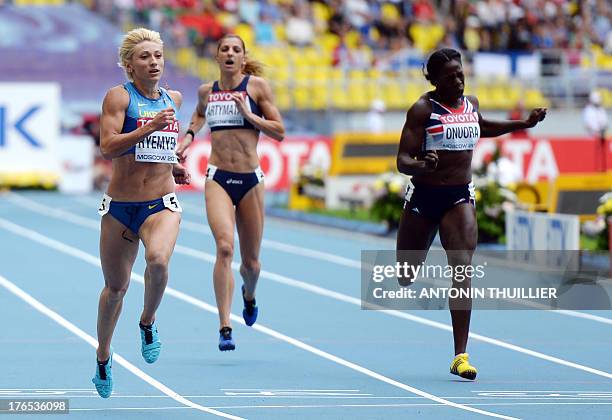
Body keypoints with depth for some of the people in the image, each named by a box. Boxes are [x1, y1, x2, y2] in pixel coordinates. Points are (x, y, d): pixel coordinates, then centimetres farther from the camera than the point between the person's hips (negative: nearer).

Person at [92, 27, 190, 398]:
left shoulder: (172, 99, 8)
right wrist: (149, 129, -29)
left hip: (162, 204, 2)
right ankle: (103, 356, 34)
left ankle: (148, 323, -1)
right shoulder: (119, 96, -7)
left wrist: (171, 165, 11)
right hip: (120, 207, -2)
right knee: (116, 287, 10)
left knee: (158, 260, -29)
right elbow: (108, 147, -19)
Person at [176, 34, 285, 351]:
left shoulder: (257, 85, 1)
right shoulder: (206, 91, 9)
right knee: (224, 247, -23)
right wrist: (188, 136, 16)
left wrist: (249, 114, -11)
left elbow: (279, 132, 0)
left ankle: (249, 296, 48)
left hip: (250, 180, 0)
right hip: (218, 179, 0)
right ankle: (225, 328, -24)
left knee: (251, 261, 10)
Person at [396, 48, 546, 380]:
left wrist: (524, 124, 23)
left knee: (462, 268, -16)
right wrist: (422, 166, -36)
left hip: (460, 197, 3)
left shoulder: (471, 103, 7)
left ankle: (460, 356, -17)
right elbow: (402, 160, -14)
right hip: (423, 197, -3)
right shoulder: (423, 109, -10)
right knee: (405, 276, 11)